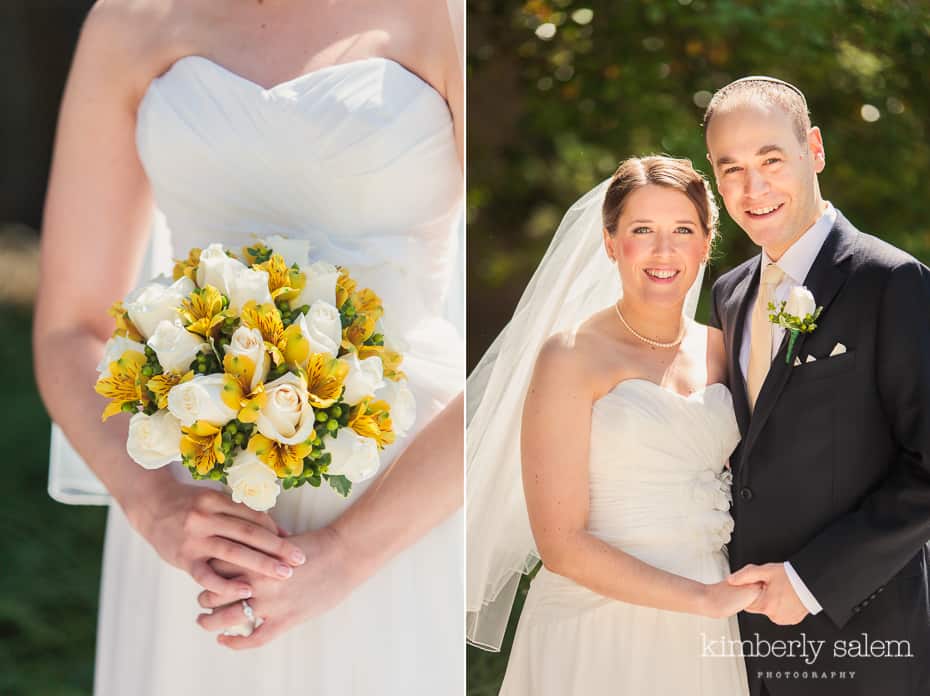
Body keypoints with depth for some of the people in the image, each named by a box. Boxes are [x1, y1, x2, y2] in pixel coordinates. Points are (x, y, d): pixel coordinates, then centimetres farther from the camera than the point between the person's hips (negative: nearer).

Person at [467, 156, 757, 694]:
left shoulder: (718, 348, 5)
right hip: (599, 634, -5)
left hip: (702, 634, 5)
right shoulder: (571, 358, -10)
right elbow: (562, 545, -14)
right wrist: (706, 599, -14)